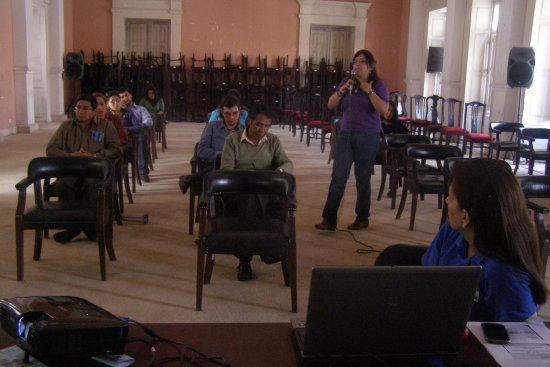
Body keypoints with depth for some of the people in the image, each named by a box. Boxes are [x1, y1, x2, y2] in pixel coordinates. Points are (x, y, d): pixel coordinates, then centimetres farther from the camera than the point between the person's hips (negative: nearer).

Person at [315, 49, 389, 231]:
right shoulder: (347, 82, 10)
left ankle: (362, 218, 19)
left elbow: (384, 109, -16)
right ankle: (329, 219, -2)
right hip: (346, 134, 3)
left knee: (362, 179, 4)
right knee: (338, 176, -3)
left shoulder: (378, 85, -2)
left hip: (367, 137, -3)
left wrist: (369, 91, -16)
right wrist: (341, 91, -9)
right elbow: (331, 105, 7)